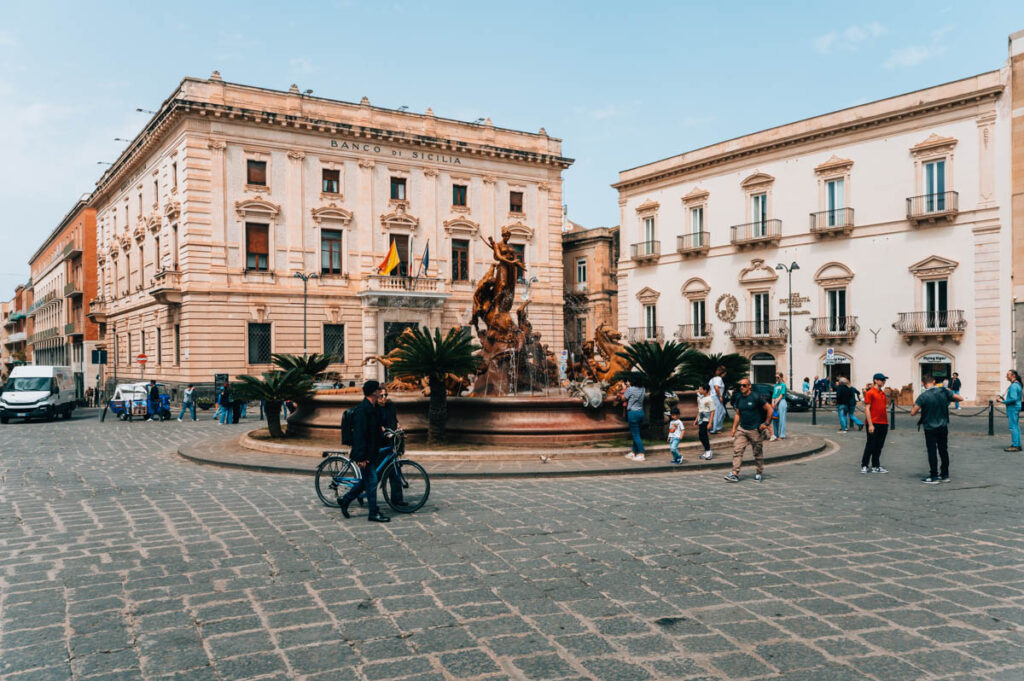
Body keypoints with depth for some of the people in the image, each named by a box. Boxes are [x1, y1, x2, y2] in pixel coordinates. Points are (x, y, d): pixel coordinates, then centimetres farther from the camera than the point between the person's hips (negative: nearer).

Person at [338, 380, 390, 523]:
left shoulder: (372, 408, 12)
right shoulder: (362, 409, -20)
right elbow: (359, 434, -23)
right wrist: (361, 457, -24)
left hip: (372, 452, 10)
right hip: (365, 453, -10)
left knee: (366, 480, 16)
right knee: (371, 481, -3)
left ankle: (345, 500, 29)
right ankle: (373, 513, 6)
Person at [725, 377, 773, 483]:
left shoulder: (756, 397, -10)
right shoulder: (739, 399, 8)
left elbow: (769, 409, -6)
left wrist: (766, 424, -8)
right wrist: (734, 428, 10)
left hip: (755, 430, -5)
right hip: (742, 429, 5)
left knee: (758, 453, 7)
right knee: (737, 450, -7)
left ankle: (759, 473, 24)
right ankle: (735, 474, -9)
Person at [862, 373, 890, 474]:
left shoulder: (883, 394, 15)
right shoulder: (870, 393, -8)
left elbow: (884, 409, 21)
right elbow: (867, 409, -12)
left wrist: (887, 423, 16)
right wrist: (870, 424, -17)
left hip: (883, 424, 7)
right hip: (874, 424, -7)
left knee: (878, 447, 10)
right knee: (870, 446, -3)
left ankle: (876, 466, 16)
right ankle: (864, 466, 4)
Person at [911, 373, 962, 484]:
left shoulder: (923, 396, -17)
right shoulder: (943, 391, -6)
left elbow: (913, 413, -19)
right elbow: (960, 398, 3)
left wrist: (916, 408, 2)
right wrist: (950, 400, 20)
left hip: (930, 428, -4)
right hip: (943, 427, 4)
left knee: (932, 452, 1)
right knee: (943, 451, 14)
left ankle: (934, 477, 4)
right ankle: (945, 475, 22)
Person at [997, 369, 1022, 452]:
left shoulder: (1013, 386, -18)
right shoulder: (1017, 384, 16)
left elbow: (1013, 399, -24)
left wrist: (1003, 402, -13)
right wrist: (1004, 398, 13)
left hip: (1013, 408, -11)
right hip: (1015, 408, 11)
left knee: (1013, 427, -9)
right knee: (1016, 426, 12)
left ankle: (1015, 446, -9)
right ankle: (1017, 445, 15)